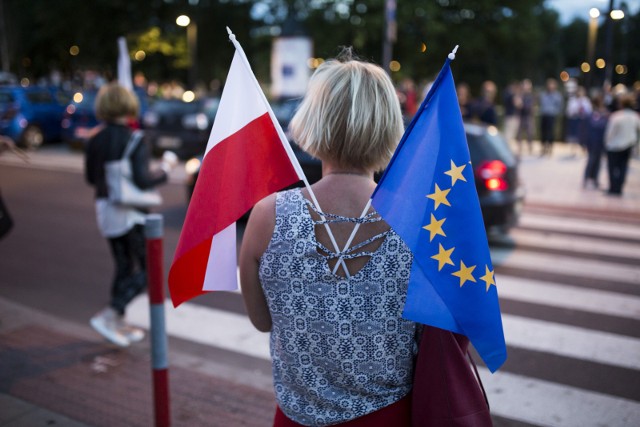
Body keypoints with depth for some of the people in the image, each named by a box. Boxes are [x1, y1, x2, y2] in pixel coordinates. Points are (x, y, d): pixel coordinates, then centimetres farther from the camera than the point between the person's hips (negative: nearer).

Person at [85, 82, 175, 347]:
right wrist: (164, 171, -4)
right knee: (145, 271, 5)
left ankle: (119, 325, 23)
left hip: (105, 209, 7)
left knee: (123, 268, 17)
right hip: (131, 212, -7)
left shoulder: (95, 141, 2)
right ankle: (108, 316, -5)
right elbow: (142, 180, -21)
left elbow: (90, 177, 10)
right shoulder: (135, 140, -15)